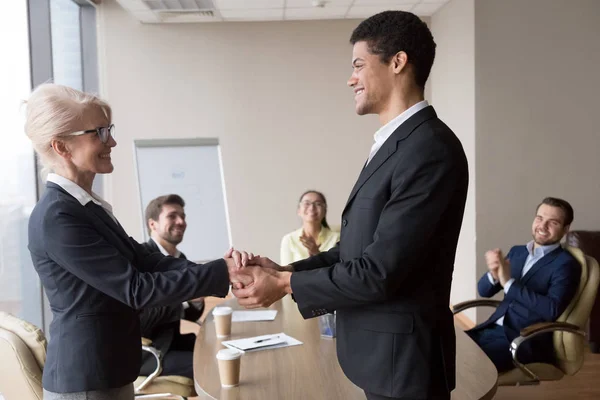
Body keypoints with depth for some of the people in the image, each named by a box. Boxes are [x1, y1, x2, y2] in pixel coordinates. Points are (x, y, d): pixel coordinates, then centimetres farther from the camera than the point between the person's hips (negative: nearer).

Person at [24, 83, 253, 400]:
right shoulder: (56, 216, -21)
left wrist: (220, 268, -10)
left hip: (109, 371, 9)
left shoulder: (86, 206, 8)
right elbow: (134, 288, -23)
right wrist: (221, 273, -21)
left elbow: (143, 260, 2)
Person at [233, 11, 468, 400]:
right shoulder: (395, 143, 10)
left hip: (403, 355, -9)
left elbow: (381, 270, -24)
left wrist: (286, 285, -14)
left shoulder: (430, 149, -22)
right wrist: (285, 270, 0)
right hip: (382, 350, 9)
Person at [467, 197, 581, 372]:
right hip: (494, 329, 6)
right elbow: (484, 291, 10)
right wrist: (494, 275, -13)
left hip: (528, 342, -6)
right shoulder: (517, 252, 13)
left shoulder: (565, 264, -6)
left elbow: (552, 310, -21)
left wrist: (509, 283, -24)